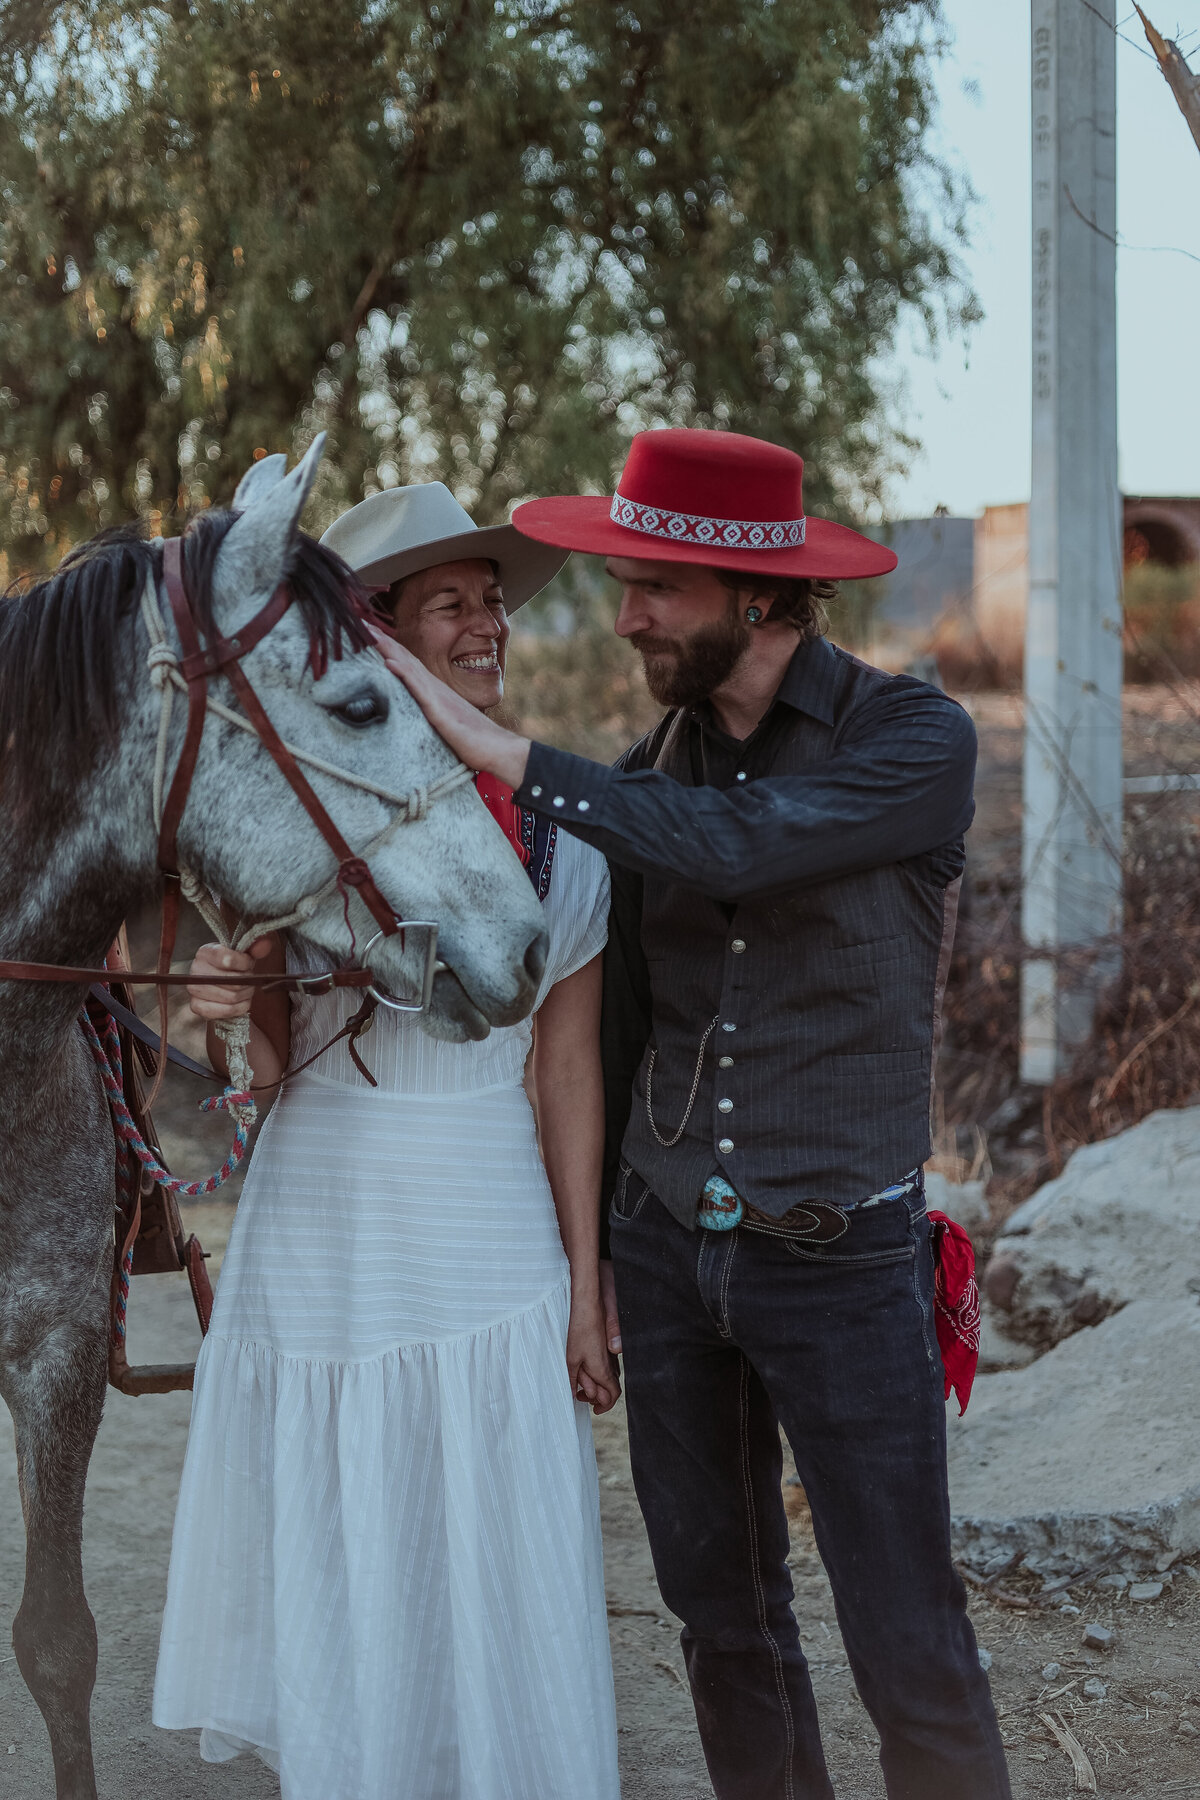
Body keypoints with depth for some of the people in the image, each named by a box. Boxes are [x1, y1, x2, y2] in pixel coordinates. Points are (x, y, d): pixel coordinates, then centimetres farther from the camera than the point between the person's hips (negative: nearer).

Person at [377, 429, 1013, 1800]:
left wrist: (492, 747, -25)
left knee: (908, 1649, 0)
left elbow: (732, 849, -28)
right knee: (723, 1619, 15)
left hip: (841, 1260, -5)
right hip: (668, 1245, 5)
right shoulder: (646, 772, 5)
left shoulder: (919, 742, -12)